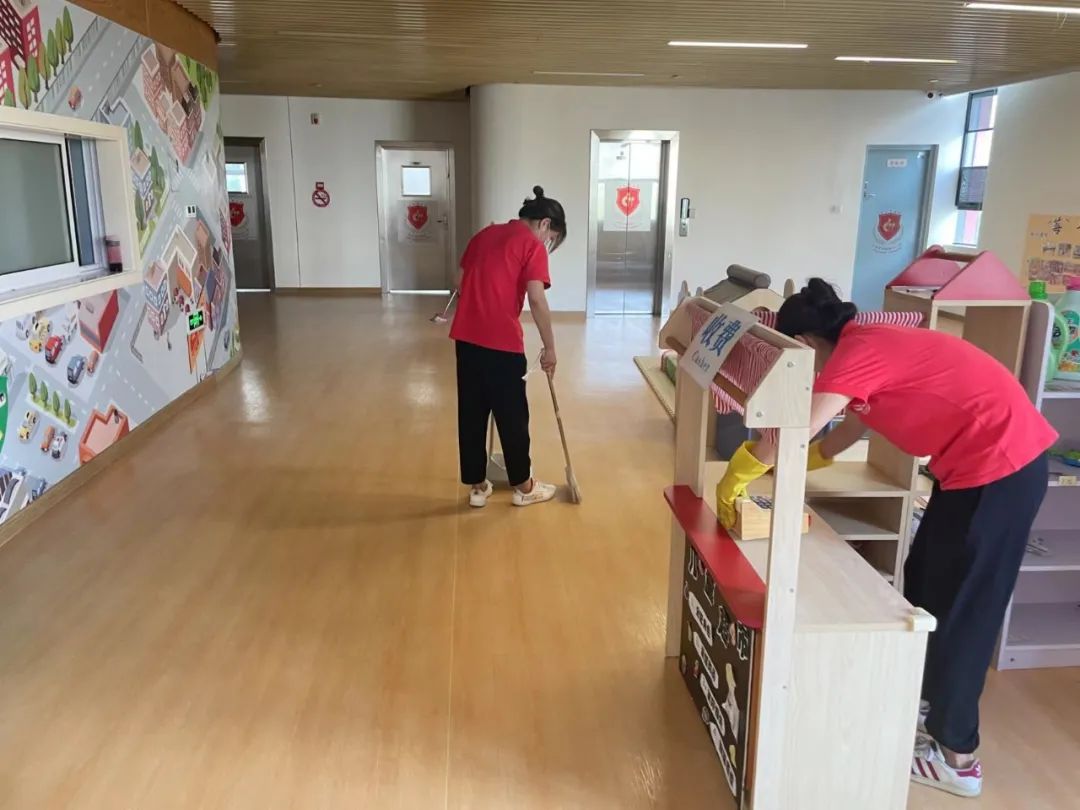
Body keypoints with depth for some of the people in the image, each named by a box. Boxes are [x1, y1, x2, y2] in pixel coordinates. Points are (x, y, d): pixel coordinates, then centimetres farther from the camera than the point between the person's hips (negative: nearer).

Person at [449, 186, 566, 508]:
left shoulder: (484, 235, 16)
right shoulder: (532, 246, -5)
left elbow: (460, 283, 18)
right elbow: (537, 301, -14)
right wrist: (550, 347, -7)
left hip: (466, 337, 7)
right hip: (502, 342, -6)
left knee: (471, 414, 13)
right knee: (512, 416, 8)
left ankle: (477, 486, 22)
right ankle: (523, 486, 22)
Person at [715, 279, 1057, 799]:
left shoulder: (855, 354, -18)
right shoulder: (870, 345, 12)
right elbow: (854, 424, 24)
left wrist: (732, 483, -7)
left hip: (997, 468, -10)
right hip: (994, 458, 10)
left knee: (958, 608, 3)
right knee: (924, 587, 20)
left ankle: (956, 757, 19)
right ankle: (925, 703, 39)